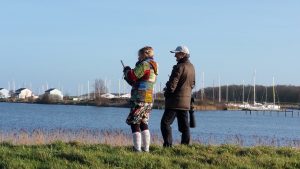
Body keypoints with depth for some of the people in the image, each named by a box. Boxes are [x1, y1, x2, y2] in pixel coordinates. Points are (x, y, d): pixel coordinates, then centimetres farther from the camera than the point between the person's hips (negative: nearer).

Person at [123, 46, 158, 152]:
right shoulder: (154, 67, 19)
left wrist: (127, 71, 4)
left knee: (134, 123, -5)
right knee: (143, 123, 16)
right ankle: (146, 148, 14)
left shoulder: (144, 65, -10)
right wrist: (129, 77, 17)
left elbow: (132, 76, -16)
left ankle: (137, 148, -10)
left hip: (140, 100, -9)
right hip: (149, 99, 9)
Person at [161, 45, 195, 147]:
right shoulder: (191, 67, 13)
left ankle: (168, 145, -12)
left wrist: (167, 93, -1)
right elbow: (192, 84, 20)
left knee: (165, 122, -5)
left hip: (175, 100, -9)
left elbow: (172, 83, -17)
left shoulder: (179, 67, -15)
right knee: (184, 124, 11)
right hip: (186, 101, 9)